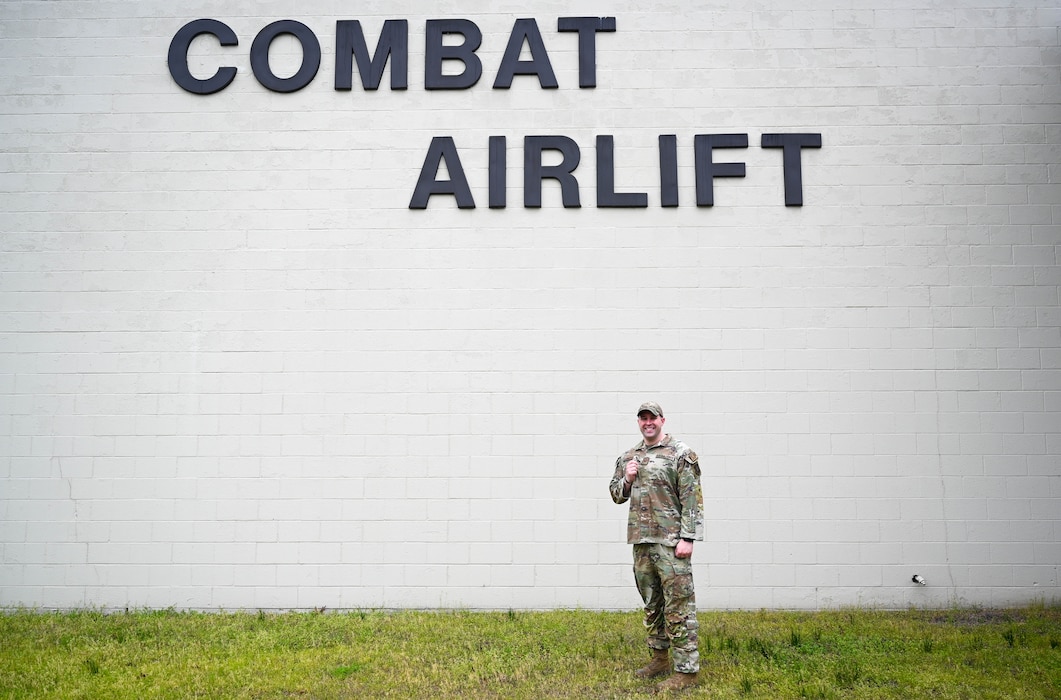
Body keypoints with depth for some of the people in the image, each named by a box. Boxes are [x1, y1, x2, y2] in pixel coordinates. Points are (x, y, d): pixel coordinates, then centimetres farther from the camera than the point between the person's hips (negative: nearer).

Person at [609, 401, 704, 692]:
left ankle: (686, 669, 0)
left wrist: (688, 538, -16)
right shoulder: (629, 457, 13)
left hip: (671, 542, -7)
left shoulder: (681, 454, -6)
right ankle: (660, 658, 29)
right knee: (651, 603, 16)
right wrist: (627, 479, -1)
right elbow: (616, 494, 21)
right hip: (641, 540, 7)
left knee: (679, 606, -5)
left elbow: (692, 499, -10)